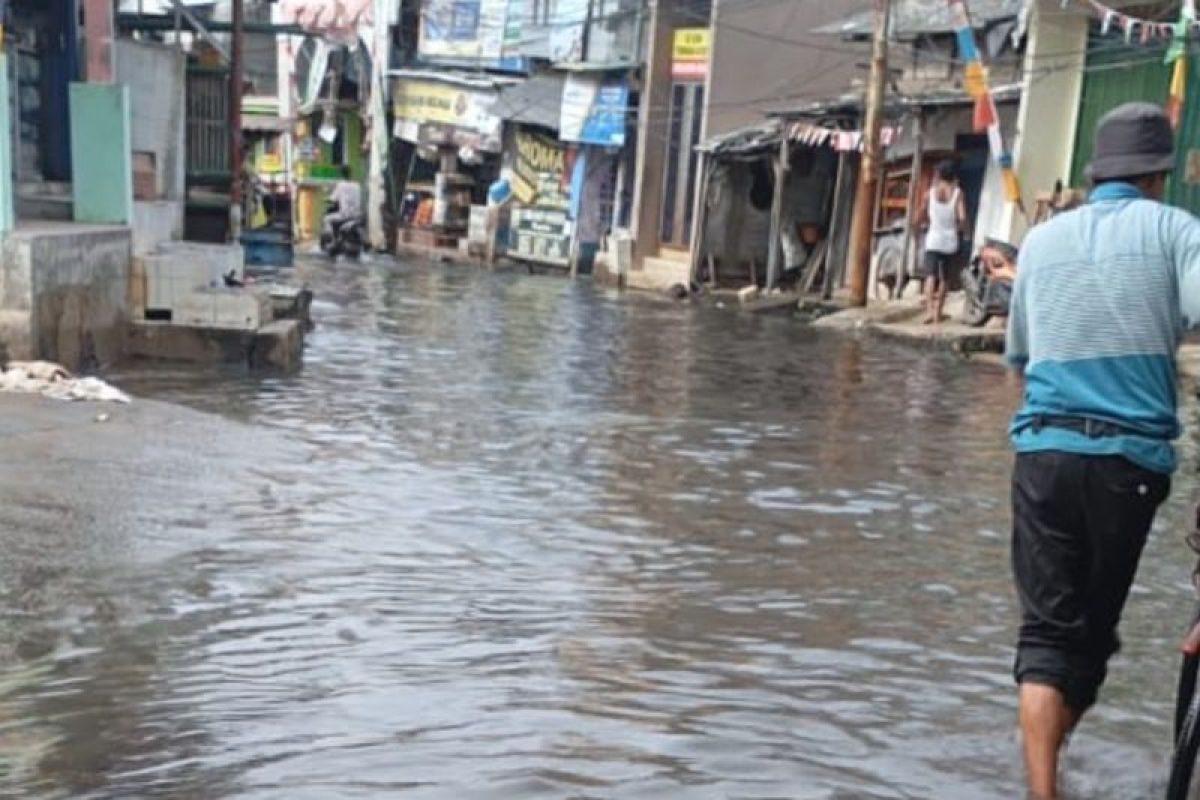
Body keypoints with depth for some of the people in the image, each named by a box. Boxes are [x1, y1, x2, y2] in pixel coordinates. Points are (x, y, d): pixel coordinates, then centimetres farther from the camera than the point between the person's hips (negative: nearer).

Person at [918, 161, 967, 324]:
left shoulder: (930, 192, 0)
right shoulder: (957, 193, -2)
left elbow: (922, 217, 8)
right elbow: (962, 218, -12)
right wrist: (959, 228, 9)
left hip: (933, 239, -1)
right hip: (950, 240, 1)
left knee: (931, 275, -8)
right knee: (945, 277, 14)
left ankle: (929, 310, -27)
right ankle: (938, 311, 20)